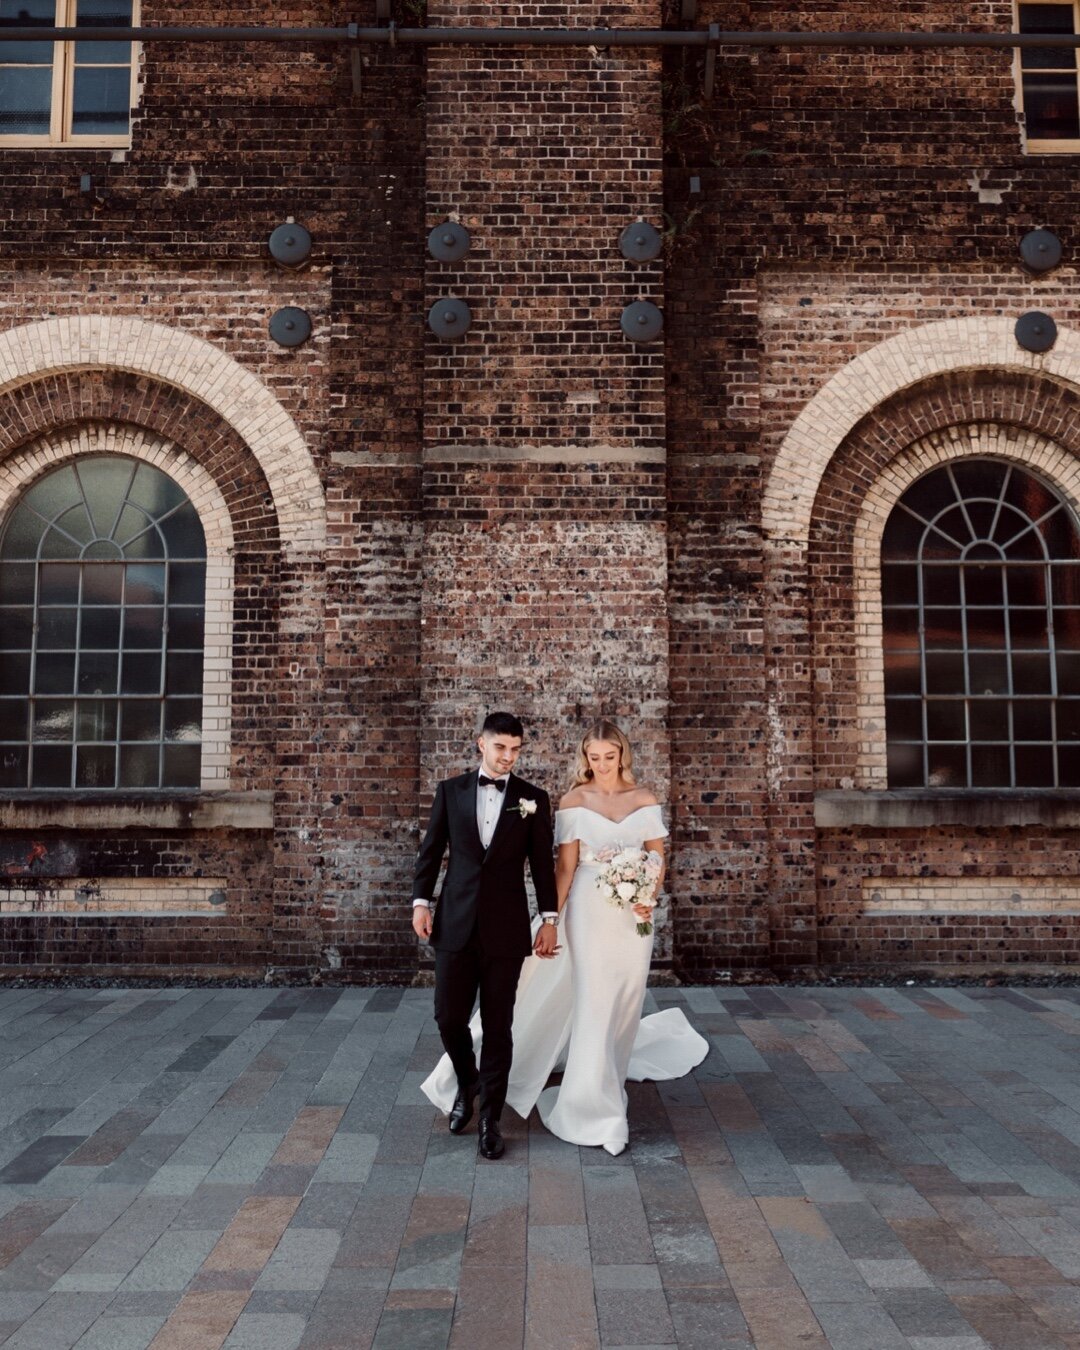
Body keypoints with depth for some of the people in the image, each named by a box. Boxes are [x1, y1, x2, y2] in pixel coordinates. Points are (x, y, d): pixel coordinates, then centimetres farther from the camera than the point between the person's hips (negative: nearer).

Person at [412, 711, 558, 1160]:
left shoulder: (534, 798, 2)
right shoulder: (450, 791, 5)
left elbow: (542, 862, 3)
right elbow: (431, 850, 7)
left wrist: (549, 920, 0)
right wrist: (420, 901, -2)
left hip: (506, 928, -1)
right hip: (455, 924, 1)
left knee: (498, 1025, 5)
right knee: (448, 1016, 5)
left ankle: (490, 1115, 21)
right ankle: (467, 1083, 35)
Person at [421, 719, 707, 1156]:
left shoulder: (646, 800, 2)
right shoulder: (574, 802, -4)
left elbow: (657, 859, 6)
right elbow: (565, 866, -5)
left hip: (633, 913, 3)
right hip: (589, 910, -3)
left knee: (625, 1002, 12)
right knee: (593, 1002, -4)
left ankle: (610, 1073, 39)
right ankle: (597, 1109, 7)